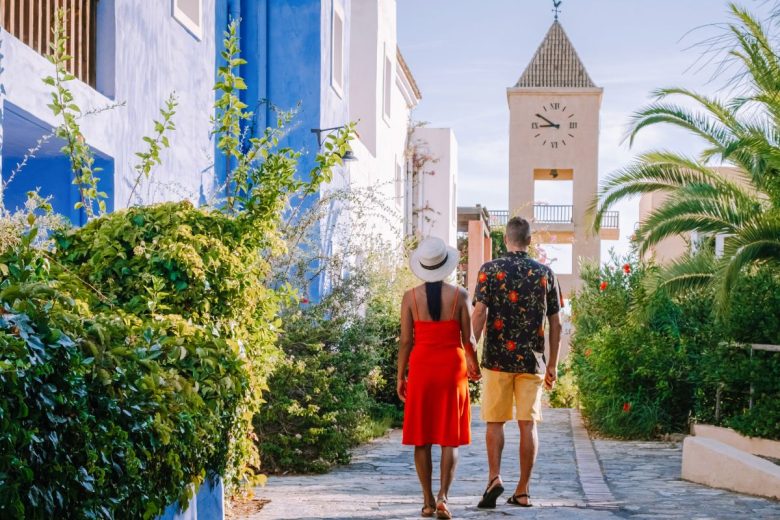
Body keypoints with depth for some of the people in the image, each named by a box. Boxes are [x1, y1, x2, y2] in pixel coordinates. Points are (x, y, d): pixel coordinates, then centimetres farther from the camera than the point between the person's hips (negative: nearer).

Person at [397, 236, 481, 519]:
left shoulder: (410, 296, -3)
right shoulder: (459, 295, -4)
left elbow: (405, 341, -2)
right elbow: (468, 339, -1)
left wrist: (400, 377, 7)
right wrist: (474, 366, 18)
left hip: (421, 368, 1)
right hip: (452, 368, -1)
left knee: (422, 437, 9)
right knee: (450, 438, 4)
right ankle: (443, 496, -10)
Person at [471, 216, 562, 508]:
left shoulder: (490, 270, -2)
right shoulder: (545, 273, 4)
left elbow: (479, 313, -10)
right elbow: (555, 323, 6)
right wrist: (552, 365, 13)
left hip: (497, 358, -1)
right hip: (532, 361, 1)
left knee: (495, 422, 7)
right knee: (528, 424, 5)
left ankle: (494, 477, -10)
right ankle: (523, 491, 7)